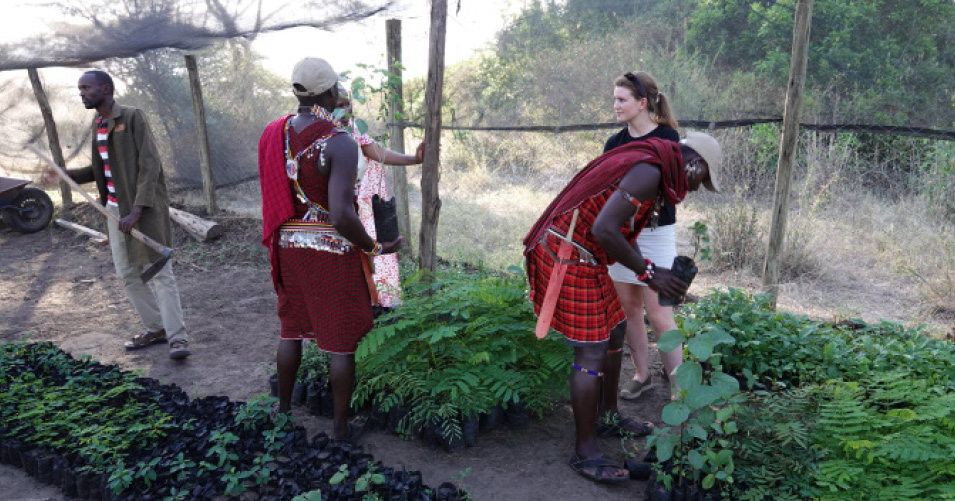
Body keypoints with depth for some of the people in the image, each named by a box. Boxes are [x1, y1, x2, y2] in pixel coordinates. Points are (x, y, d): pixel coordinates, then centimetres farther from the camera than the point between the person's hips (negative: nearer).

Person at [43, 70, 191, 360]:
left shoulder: (132, 117, -10)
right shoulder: (97, 123, 13)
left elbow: (149, 166, -16)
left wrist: (136, 211, -22)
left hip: (144, 208, -8)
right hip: (114, 209, 8)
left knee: (159, 272, -7)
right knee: (128, 273, 10)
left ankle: (177, 337, -5)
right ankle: (156, 328, 21)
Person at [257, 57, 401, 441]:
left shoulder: (274, 134, -1)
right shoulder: (340, 144, -21)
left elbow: (272, 196, 7)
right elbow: (342, 215, -27)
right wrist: (374, 248, -13)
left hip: (289, 245, 6)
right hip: (334, 250, -6)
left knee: (292, 328, 23)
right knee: (341, 340, 8)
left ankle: (284, 406, 39)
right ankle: (341, 426, 20)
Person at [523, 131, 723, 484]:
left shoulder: (644, 167, 16)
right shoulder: (650, 171, -17)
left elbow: (623, 234, 17)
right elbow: (604, 230, -26)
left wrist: (653, 274, 10)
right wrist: (649, 272, -16)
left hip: (577, 257, 11)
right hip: (570, 259, -11)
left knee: (612, 334, 20)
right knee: (591, 354, -5)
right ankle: (585, 452, 7)